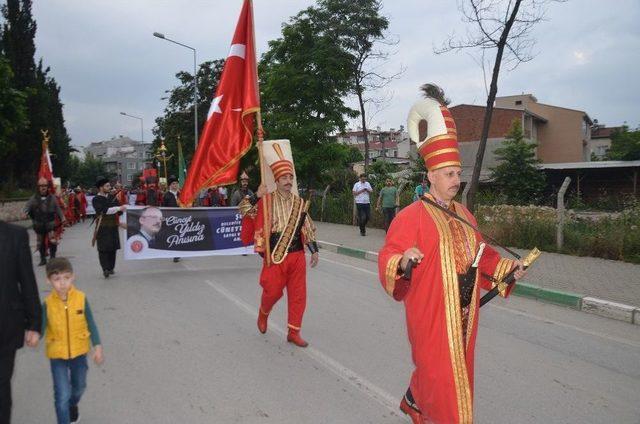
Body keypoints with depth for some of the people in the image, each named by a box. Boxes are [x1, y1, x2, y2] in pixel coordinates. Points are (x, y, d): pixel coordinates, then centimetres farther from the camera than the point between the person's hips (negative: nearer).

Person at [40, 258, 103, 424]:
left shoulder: (81, 298, -14)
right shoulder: (47, 304, -15)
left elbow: (91, 324, -6)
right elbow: (41, 328, -14)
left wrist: (97, 347, -8)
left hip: (79, 351, 2)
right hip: (57, 354, -2)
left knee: (79, 386, 25)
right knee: (62, 395, -5)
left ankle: (73, 405, 58)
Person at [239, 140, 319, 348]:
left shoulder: (299, 203, 7)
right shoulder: (266, 201, -5)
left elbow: (308, 228, 12)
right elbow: (244, 210, -9)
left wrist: (314, 251, 9)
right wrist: (256, 197, -19)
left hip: (297, 255, 4)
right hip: (275, 256, -4)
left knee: (298, 294, 5)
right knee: (273, 291, 2)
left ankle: (294, 332, 18)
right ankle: (263, 313, 37)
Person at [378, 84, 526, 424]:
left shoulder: (463, 215, 10)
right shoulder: (412, 216, -15)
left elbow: (481, 253, 19)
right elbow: (387, 258, -19)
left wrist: (506, 268, 7)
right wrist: (403, 262, -39)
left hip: (462, 313, 8)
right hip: (431, 313, -8)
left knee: (455, 368, 22)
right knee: (441, 374, 0)